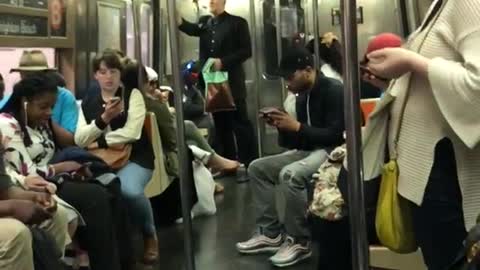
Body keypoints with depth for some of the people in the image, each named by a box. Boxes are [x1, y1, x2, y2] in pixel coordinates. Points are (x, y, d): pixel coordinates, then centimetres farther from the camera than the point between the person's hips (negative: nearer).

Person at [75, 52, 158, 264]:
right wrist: (103, 118, -15)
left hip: (134, 157, -3)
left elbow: (132, 133, -12)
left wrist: (99, 143, -5)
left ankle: (150, 235, -4)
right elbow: (80, 140, -1)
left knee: (130, 190, -36)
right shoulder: (88, 102, 12)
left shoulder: (133, 95, 2)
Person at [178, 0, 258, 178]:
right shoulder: (204, 22, 14)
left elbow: (246, 51, -9)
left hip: (231, 82, -6)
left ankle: (249, 165, 5)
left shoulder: (237, 22, -2)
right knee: (221, 125, 12)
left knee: (240, 123, -1)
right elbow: (192, 30, -6)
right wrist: (178, 21, -25)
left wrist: (223, 62, -18)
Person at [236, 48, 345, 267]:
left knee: (289, 174, -34)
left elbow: (336, 134, -22)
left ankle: (299, 242, -19)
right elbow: (301, 140, 14)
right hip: (309, 150, 10)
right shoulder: (302, 97, 13)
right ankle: (271, 233, 3)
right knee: (258, 168, 2)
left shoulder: (333, 90, -13)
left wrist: (297, 126, -21)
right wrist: (283, 126, -4)